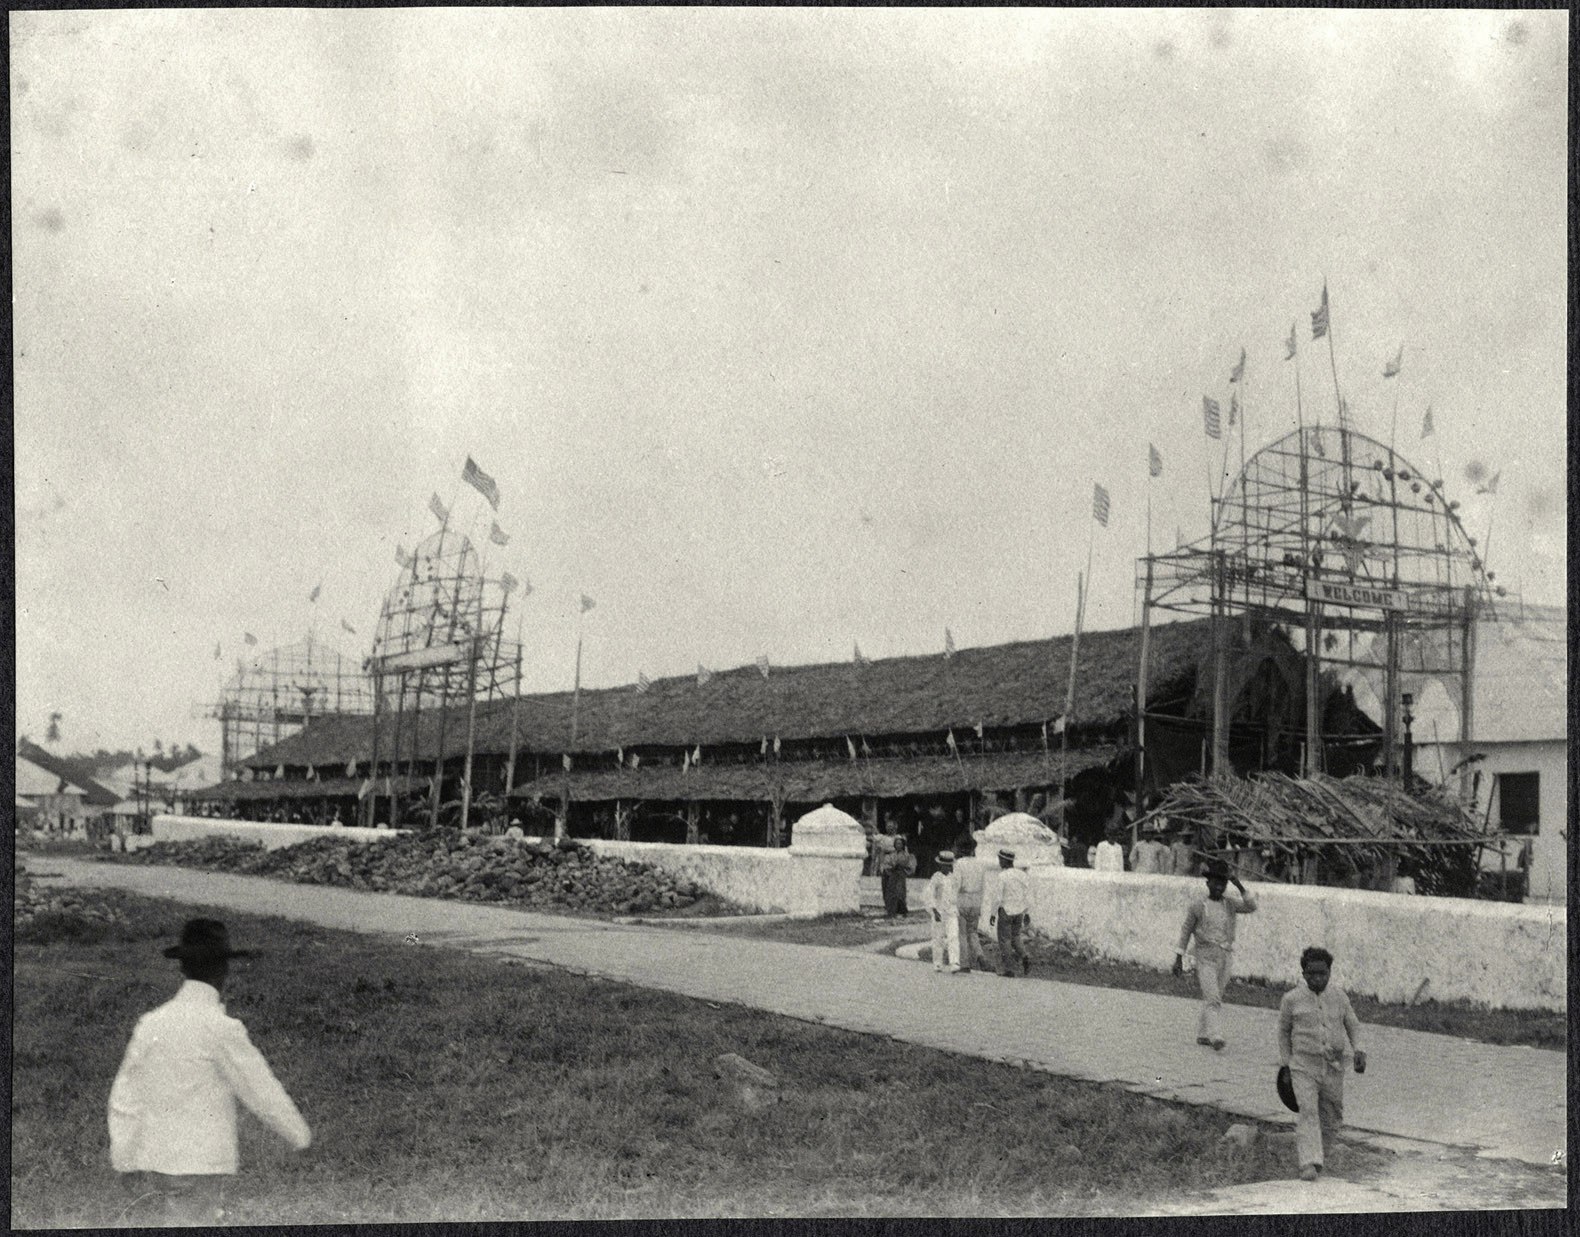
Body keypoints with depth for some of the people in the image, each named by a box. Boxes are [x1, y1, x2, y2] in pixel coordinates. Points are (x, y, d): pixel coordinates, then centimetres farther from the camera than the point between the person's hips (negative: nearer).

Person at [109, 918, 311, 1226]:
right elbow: (260, 1089, -7)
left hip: (156, 1157, 7)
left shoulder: (151, 1022, 3)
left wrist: (124, 1159, 17)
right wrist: (300, 1135, 7)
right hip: (200, 1161, -7)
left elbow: (125, 1096, 8)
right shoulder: (221, 1027, -14)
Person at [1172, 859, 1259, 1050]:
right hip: (1206, 956, -4)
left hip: (1225, 956, 4)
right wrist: (1179, 958, 2)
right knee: (1212, 998, -14)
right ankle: (1216, 1037, -21)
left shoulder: (1230, 905, 7)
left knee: (1213, 998, 11)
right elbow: (1186, 932, 3)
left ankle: (1202, 1034, 22)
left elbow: (1251, 907, -8)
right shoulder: (1198, 906, -1)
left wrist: (1240, 888, -16)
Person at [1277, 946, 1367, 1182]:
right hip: (1303, 1066, -3)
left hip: (1334, 1068, 3)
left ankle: (1303, 1139, 38)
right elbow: (1284, 1031, 9)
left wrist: (1358, 1051, -1)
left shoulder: (1338, 997, 1)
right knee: (1308, 1112, -17)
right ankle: (1309, 1164, -20)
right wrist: (1286, 1063, 9)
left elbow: (1353, 1025, 14)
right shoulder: (1292, 999, -4)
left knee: (1332, 1121, 10)